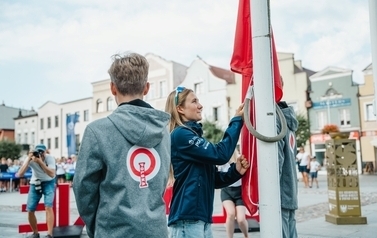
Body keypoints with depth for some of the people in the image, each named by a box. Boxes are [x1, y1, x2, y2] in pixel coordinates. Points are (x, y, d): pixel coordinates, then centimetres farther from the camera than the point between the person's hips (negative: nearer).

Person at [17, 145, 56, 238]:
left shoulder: (50, 158, -23)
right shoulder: (30, 159, -19)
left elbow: (52, 174, -34)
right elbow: (20, 175, -26)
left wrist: (40, 162, -41)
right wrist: (28, 160, -34)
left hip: (48, 183, -3)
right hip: (35, 183, 3)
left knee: (48, 207, -21)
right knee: (30, 210, -3)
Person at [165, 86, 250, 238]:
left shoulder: (194, 135, 16)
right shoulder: (180, 134, -11)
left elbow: (214, 180, 14)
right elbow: (220, 154, -19)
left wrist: (235, 171, -5)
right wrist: (237, 120, -11)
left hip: (202, 218, 9)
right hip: (187, 219, -9)